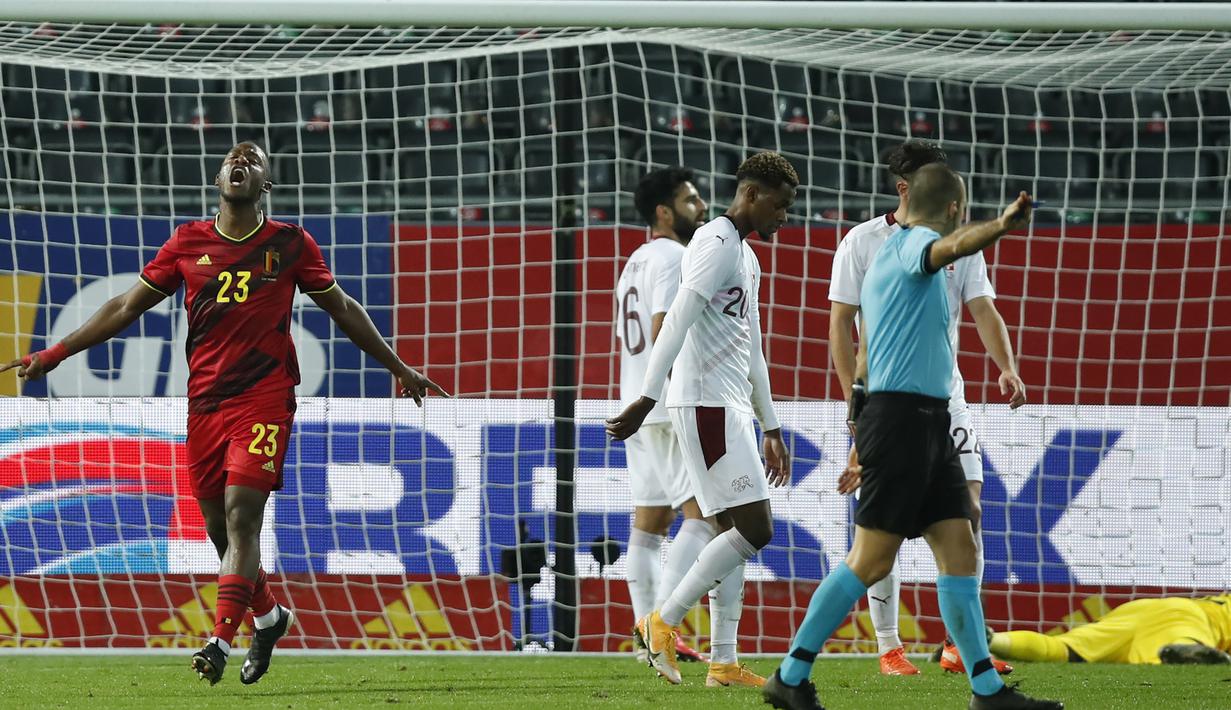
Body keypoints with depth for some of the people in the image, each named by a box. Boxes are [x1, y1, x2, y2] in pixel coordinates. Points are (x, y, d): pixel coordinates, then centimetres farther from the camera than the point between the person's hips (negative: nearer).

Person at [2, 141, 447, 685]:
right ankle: (269, 617, 32)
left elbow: (341, 308, 16)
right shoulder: (188, 242, 8)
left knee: (241, 517, -17)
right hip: (205, 403, 3)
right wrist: (53, 355, 10)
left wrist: (399, 368, 19)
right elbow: (127, 307, 13)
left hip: (265, 400, -3)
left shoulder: (290, 244, 4)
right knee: (220, 530, 7)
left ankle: (221, 641, -23)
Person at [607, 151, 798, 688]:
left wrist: (771, 429, 28)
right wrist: (647, 399, -29)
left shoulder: (745, 257, 22)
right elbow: (677, 322, -21)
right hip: (705, 405, -10)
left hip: (731, 408, 10)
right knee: (754, 528, -13)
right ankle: (664, 620, -7)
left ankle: (724, 663, 6)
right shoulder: (716, 244, -10)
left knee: (738, 533, 6)